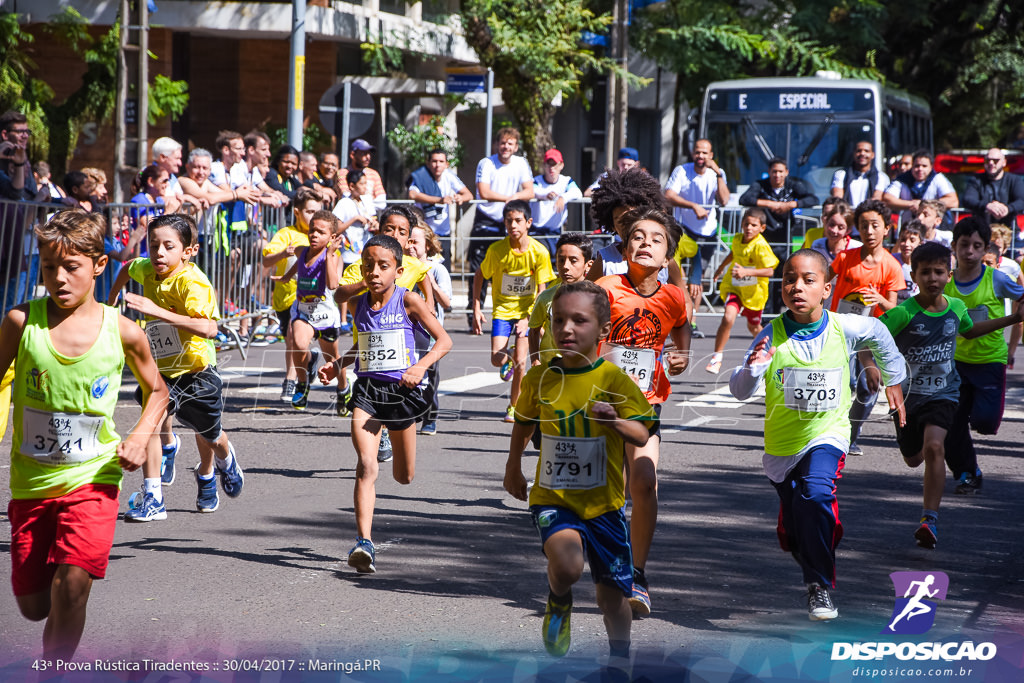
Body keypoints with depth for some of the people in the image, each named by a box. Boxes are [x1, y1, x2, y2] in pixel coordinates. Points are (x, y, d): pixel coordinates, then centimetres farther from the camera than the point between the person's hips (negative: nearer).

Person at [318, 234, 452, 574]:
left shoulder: (408, 301, -8)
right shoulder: (359, 304, 6)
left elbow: (443, 340, -7)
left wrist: (421, 366, -22)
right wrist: (337, 365, 11)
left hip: (401, 389, -2)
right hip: (367, 389, 2)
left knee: (404, 476, 14)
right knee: (367, 466, -18)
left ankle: (398, 449, 54)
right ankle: (364, 543, -24)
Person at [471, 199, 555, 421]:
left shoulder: (539, 252, -16)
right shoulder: (497, 249, -14)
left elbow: (541, 291, -11)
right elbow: (479, 275, 1)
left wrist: (528, 319, -21)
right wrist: (476, 309, -4)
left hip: (528, 311, -1)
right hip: (502, 310, 1)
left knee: (520, 360, -9)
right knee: (497, 359, -12)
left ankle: (513, 407, 10)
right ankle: (508, 360, 26)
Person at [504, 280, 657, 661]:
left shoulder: (614, 380, -9)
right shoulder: (540, 377, -3)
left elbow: (642, 436, -13)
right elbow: (524, 423, 17)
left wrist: (615, 420, -33)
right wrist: (513, 468, 26)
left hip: (603, 502, 0)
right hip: (552, 498, 0)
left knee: (613, 596, 10)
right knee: (567, 564, -28)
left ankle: (620, 658, 34)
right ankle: (559, 600, 6)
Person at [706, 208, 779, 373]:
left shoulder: (761, 246, -24)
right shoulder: (737, 239, -6)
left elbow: (769, 271, -33)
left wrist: (746, 272, -44)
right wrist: (721, 267, 33)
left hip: (754, 291, -2)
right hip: (735, 287, 2)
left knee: (753, 327, 19)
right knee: (728, 318, -23)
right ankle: (716, 358, -14)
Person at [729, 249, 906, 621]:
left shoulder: (844, 329, -12)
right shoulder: (771, 335, -14)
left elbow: (879, 334, 13)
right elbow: (739, 392, -20)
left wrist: (893, 379, 24)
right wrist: (753, 368, -41)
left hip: (827, 435, -2)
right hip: (781, 444, 2)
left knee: (816, 493, -31)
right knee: (793, 532, 13)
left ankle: (820, 586, -23)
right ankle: (812, 567, 48)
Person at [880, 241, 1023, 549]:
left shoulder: (956, 307, -4)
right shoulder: (903, 313, -18)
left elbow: (968, 330, 19)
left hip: (942, 392, 0)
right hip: (907, 394, 0)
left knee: (934, 447, -26)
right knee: (913, 459, 17)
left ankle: (930, 518, -23)